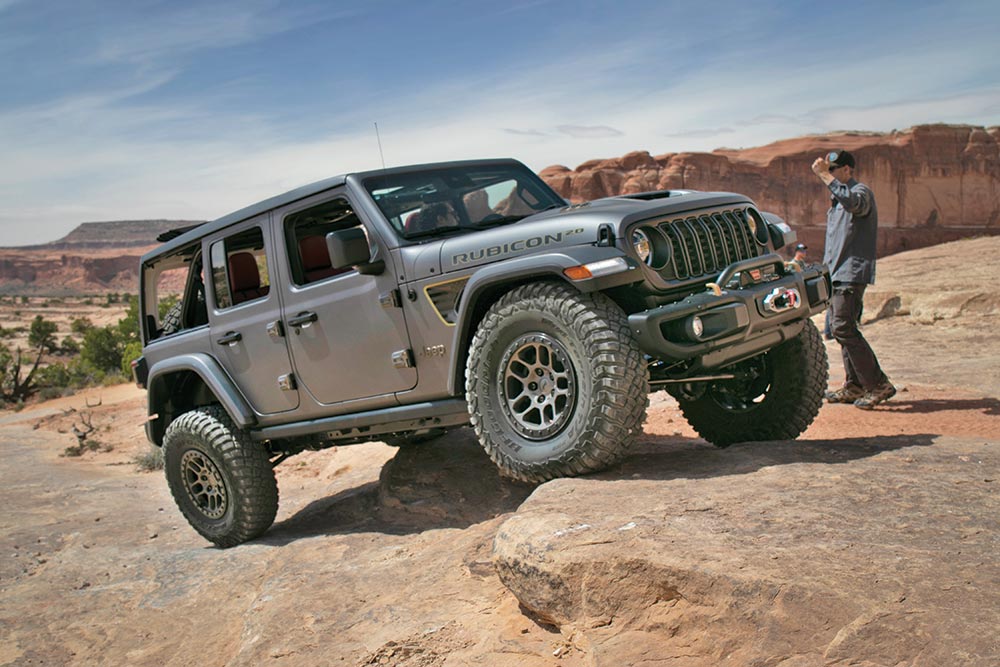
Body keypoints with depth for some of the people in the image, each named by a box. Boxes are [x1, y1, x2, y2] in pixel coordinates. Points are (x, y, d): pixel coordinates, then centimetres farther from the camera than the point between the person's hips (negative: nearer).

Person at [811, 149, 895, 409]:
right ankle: (855, 386, 15)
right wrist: (827, 267, 22)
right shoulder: (837, 197, 22)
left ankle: (878, 385, -13)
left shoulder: (862, 191, -8)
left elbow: (853, 203, -35)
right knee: (839, 327, 9)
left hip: (852, 273, -10)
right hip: (837, 274, 10)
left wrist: (824, 175, -31)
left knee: (843, 327, -17)